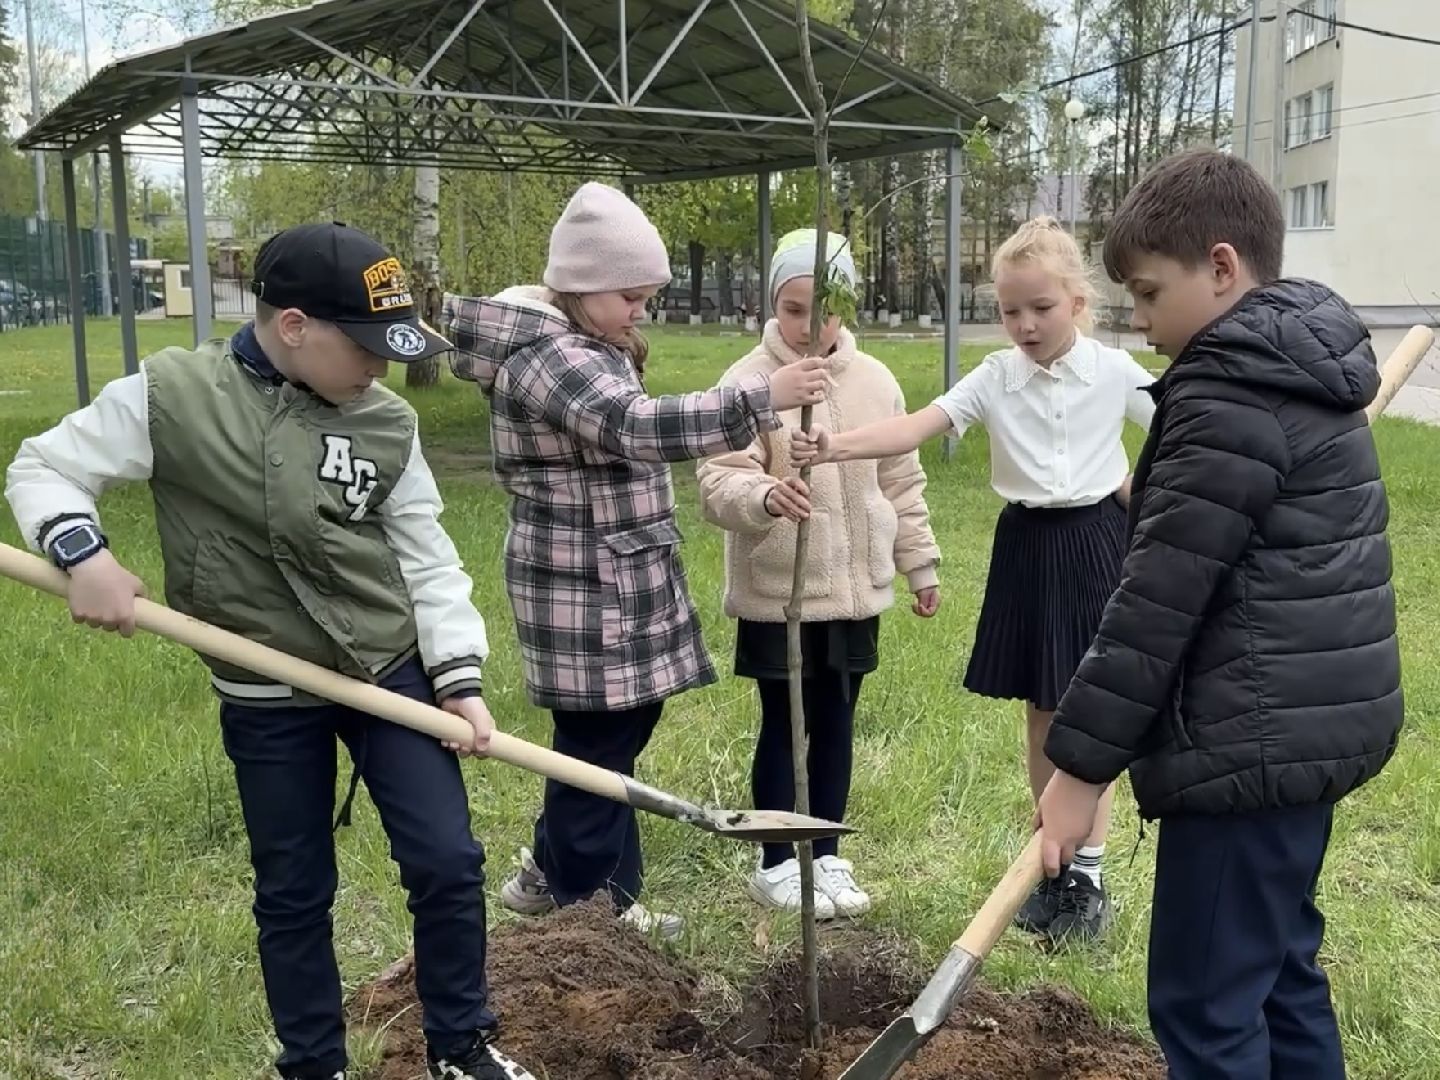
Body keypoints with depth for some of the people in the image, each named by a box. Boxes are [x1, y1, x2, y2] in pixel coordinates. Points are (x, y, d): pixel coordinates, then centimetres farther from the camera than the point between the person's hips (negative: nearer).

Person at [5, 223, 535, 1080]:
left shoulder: (388, 423, -4)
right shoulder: (168, 395, -11)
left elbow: (427, 559, 0)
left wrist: (459, 676, -7)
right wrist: (84, 553, -21)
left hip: (394, 670, 2)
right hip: (266, 697, -2)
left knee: (448, 861, 3)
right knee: (293, 893, 13)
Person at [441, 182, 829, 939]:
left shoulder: (585, 348, 13)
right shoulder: (546, 358, -21)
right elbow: (640, 428, -37)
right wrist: (765, 397, -40)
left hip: (615, 582, 10)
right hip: (582, 591, -10)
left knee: (622, 727, 17)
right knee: (598, 743, 1)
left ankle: (554, 873, 33)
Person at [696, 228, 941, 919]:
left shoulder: (875, 381, 3)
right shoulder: (748, 381, -11)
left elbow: (901, 482, 12)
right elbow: (718, 481, -19)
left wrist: (921, 565, 15)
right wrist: (763, 496, -40)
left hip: (855, 590, 4)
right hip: (776, 594, -4)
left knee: (835, 725, 14)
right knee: (783, 726, 8)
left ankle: (826, 855, 29)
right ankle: (778, 864, 23)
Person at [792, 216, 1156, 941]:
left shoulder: (1114, 372, -7)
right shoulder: (995, 377, -5)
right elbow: (918, 426, -20)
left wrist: (1142, 487, -7)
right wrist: (838, 445, -35)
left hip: (1093, 542, -2)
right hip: (1026, 545, 3)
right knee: (1041, 711, 10)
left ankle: (1087, 875, 11)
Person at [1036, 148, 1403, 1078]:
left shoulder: (1229, 395, -18)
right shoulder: (1309, 372, 12)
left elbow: (1159, 599, -20)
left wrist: (1082, 762, -15)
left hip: (1251, 743, -10)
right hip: (1316, 722, 10)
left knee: (1206, 1003, -1)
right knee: (1280, 967, 20)